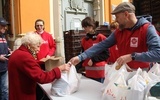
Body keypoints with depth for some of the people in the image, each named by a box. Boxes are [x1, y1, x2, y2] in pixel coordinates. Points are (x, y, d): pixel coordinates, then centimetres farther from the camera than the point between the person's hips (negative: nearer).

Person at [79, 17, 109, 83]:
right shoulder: (84, 40, 9)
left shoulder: (101, 38, -7)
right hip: (88, 72, 5)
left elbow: (106, 54, -7)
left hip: (100, 71, -5)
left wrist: (93, 59, -16)